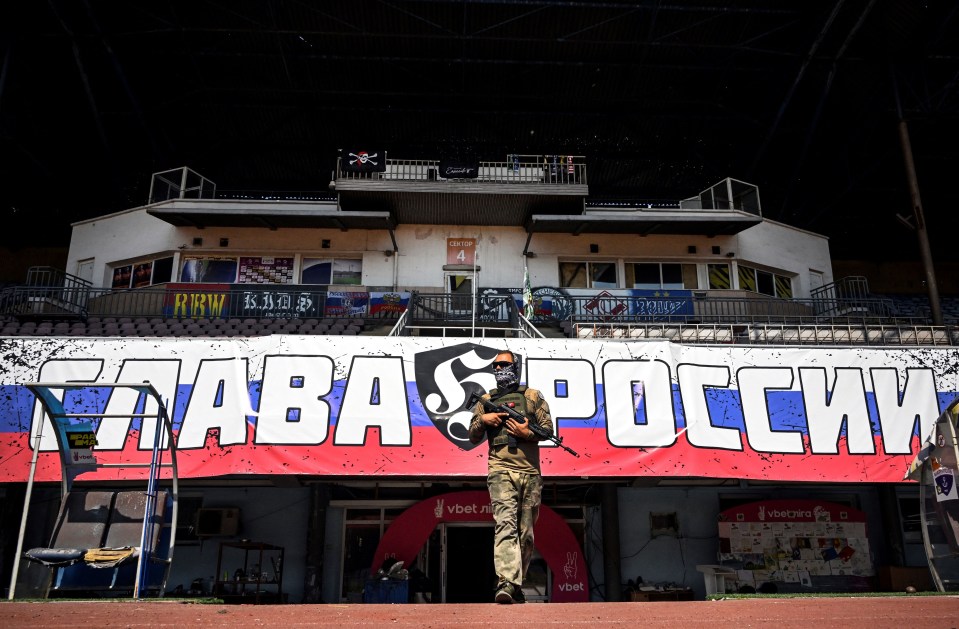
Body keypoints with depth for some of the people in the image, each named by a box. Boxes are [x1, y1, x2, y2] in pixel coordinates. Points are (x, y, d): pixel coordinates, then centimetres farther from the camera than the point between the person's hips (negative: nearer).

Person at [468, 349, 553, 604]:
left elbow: (548, 428, 5)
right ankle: (506, 583, -27)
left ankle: (516, 585, 19)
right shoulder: (486, 400, 16)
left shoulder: (532, 396, 12)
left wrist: (527, 433, -12)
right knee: (505, 525, -19)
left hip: (530, 472, 1)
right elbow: (473, 437, 16)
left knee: (526, 533, 6)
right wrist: (483, 419, -2)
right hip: (501, 470, -1)